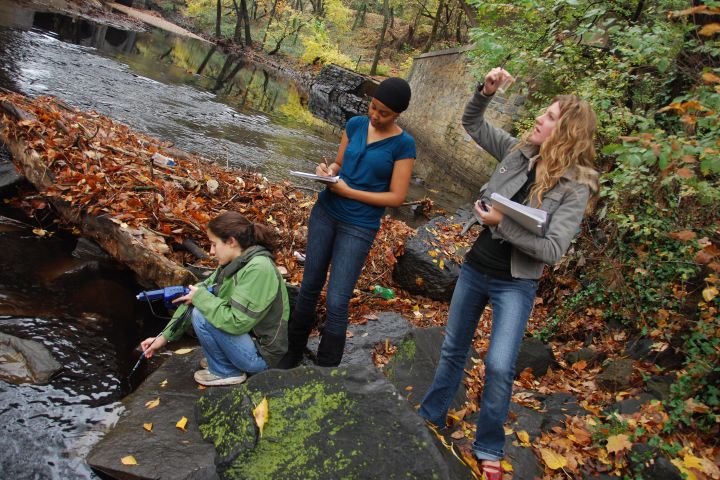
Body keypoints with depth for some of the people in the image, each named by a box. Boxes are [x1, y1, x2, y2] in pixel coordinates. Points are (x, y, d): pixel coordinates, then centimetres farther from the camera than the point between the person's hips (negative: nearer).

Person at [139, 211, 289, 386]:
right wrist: (165, 336, 1)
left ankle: (226, 371, 0)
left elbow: (236, 322, -30)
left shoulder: (258, 269, -27)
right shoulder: (233, 263, 0)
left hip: (260, 354, -9)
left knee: (201, 316, -21)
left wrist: (200, 297, -18)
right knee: (199, 305, 7)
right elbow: (203, 289, 3)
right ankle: (221, 358, 15)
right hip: (246, 336, 9)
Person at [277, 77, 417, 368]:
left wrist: (349, 192, -17)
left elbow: (397, 197, -11)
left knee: (336, 303, -7)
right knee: (309, 287, 13)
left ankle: (327, 363, 12)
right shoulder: (355, 124, 3)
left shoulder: (403, 144, -9)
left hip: (359, 227, -4)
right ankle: (294, 353, 31)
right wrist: (326, 171, -10)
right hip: (325, 212, 5)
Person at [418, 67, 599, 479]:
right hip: (475, 268, 5)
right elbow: (473, 124, 9)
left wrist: (502, 223, -28)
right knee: (453, 350, 17)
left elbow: (552, 249, -23)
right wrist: (486, 91, -8)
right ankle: (431, 417, 37)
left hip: (516, 284, -5)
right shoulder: (520, 152, -3)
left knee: (499, 366, -8)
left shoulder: (575, 186, -16)